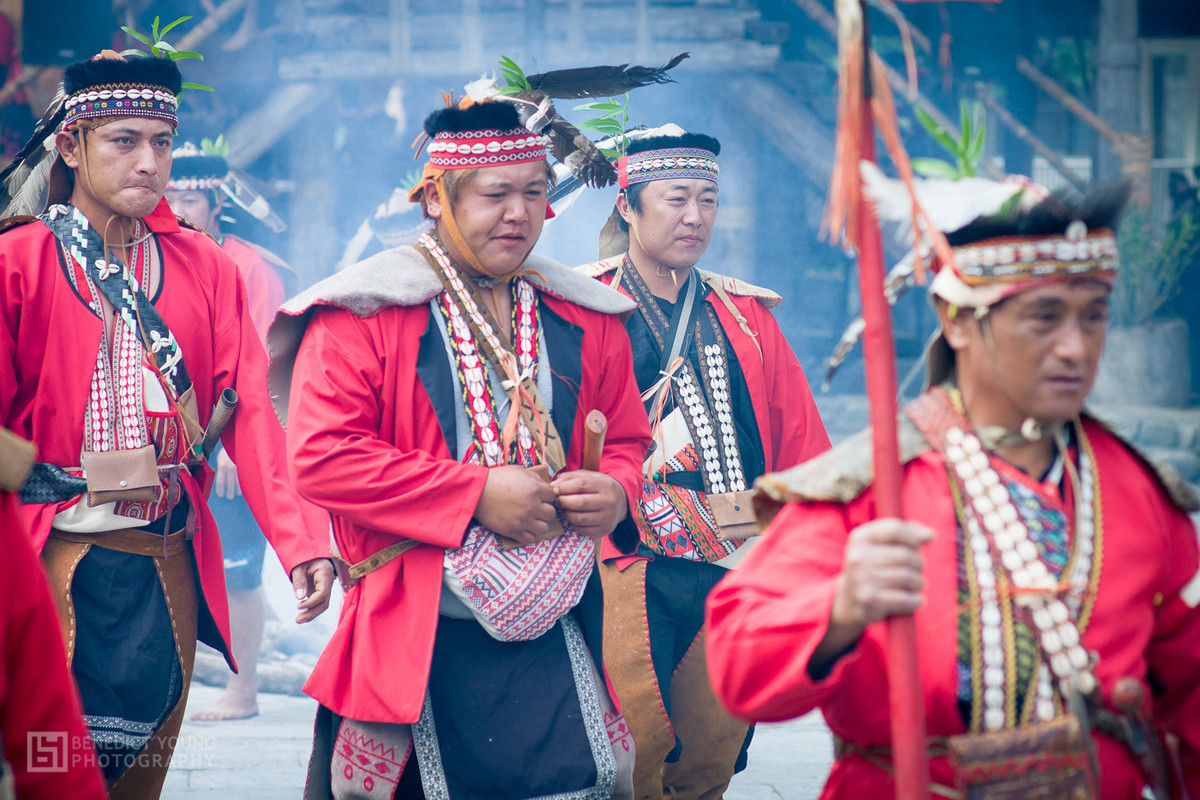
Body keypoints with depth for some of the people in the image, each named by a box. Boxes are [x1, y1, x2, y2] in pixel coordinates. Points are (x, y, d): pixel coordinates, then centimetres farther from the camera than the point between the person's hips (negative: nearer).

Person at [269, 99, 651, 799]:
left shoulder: (584, 320, 12)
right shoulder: (365, 314, -4)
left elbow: (629, 440, 22)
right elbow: (321, 456, -13)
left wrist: (615, 493, -4)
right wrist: (477, 494, -15)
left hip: (555, 631, 4)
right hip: (414, 634, -4)